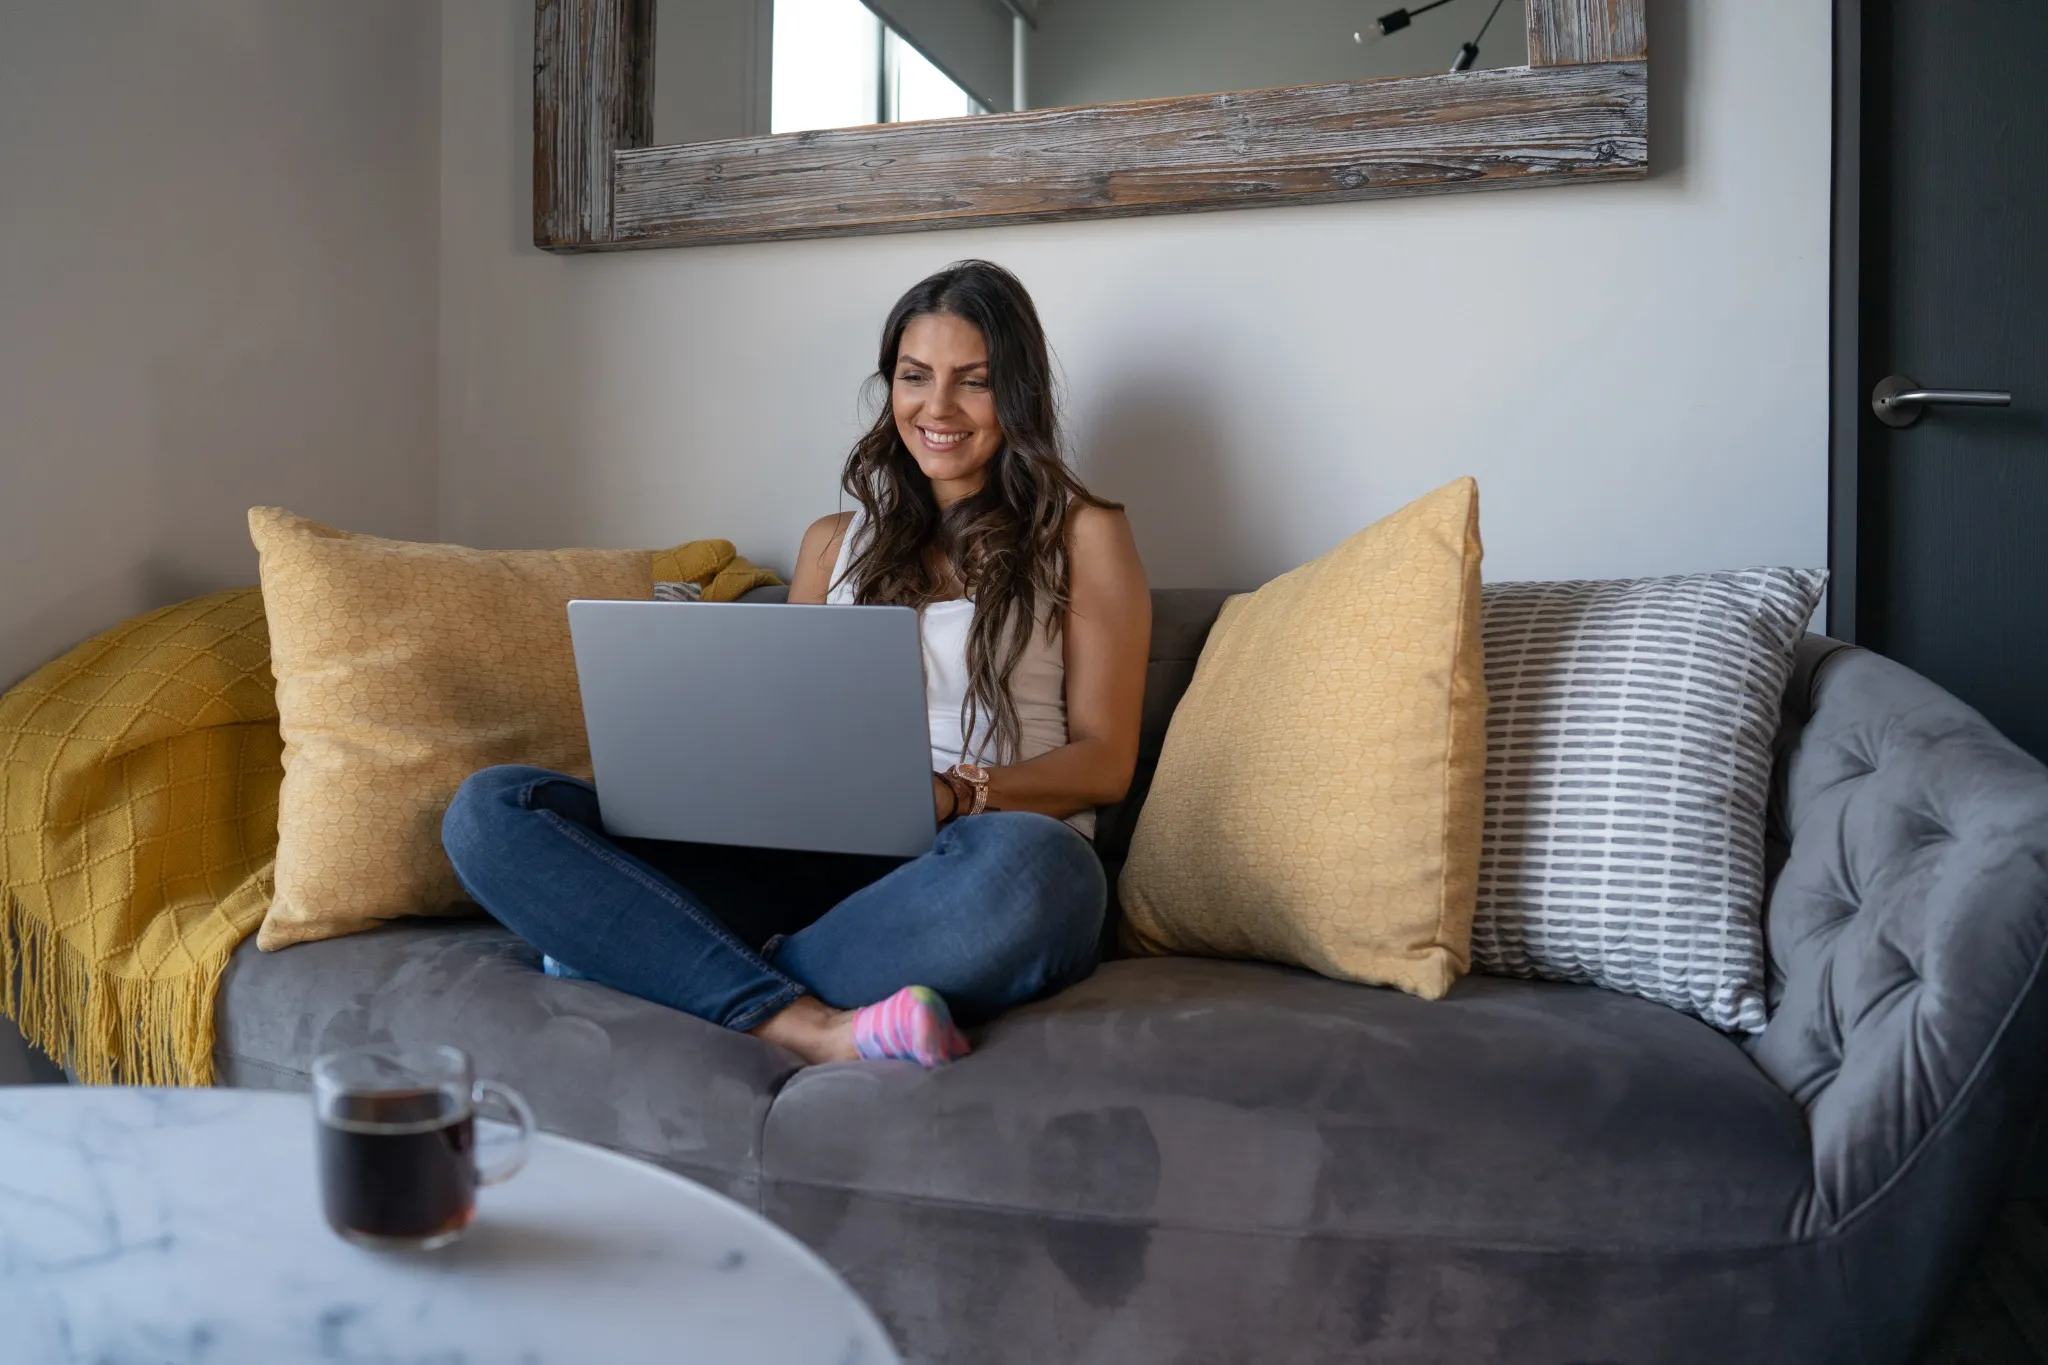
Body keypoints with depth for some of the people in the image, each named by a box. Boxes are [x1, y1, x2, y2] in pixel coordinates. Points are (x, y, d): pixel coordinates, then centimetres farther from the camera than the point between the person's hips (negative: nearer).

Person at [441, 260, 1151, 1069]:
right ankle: (806, 1025, -33)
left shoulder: (1079, 535, 13)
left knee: (1017, 861, -43)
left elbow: (1104, 764, 5)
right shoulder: (835, 544, 24)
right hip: (816, 861, 4)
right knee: (489, 809, -15)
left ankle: (635, 956, -24)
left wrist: (953, 796, -13)